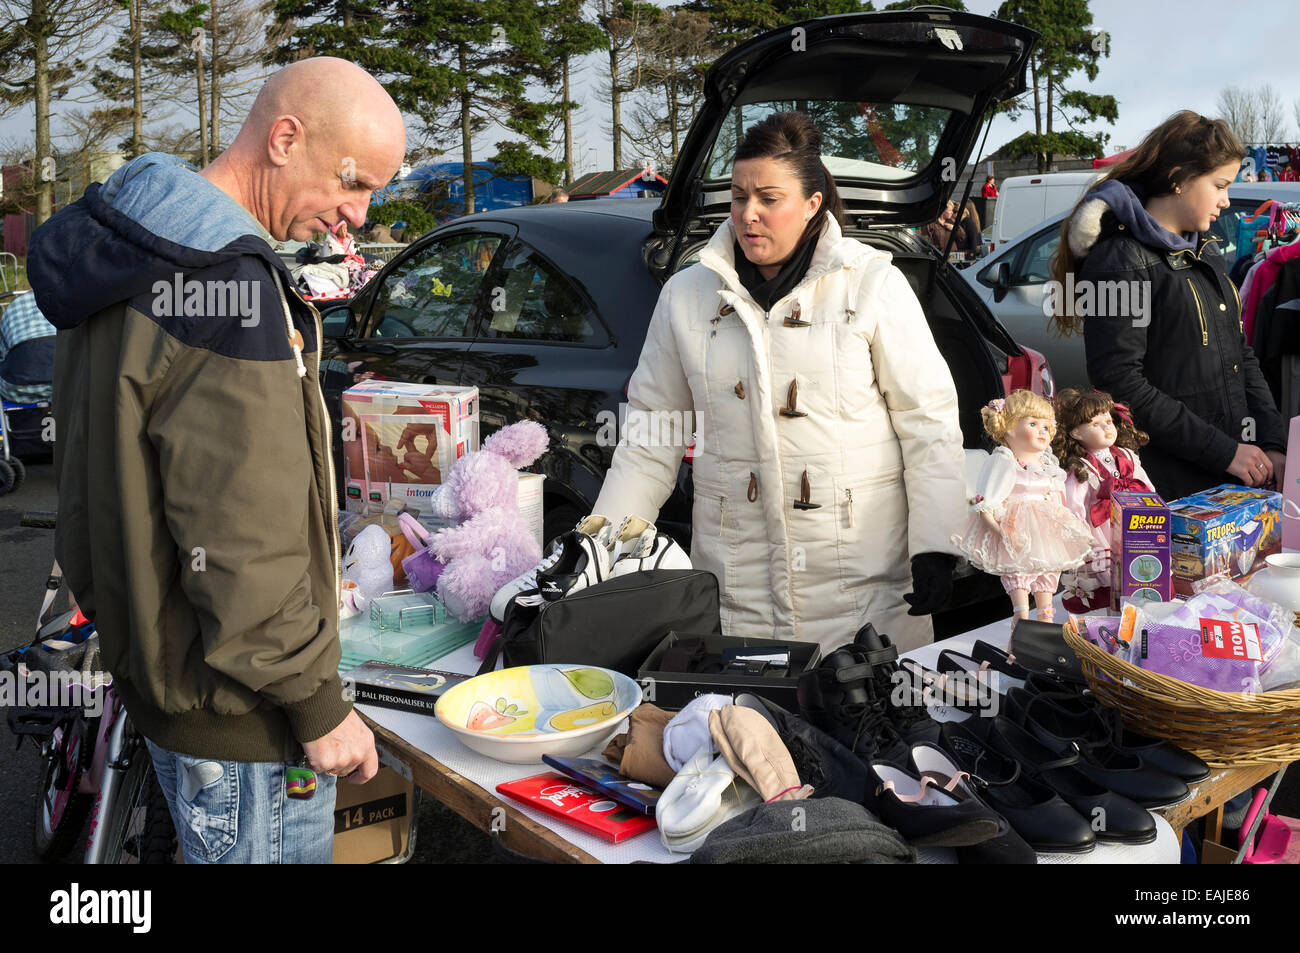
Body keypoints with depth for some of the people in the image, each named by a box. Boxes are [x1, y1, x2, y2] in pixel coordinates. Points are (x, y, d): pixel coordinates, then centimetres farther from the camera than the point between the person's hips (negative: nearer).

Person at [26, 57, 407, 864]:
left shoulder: (133, 249, 8)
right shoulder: (226, 284, -25)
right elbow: (241, 541, -26)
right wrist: (319, 706, -17)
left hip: (152, 667, 10)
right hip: (233, 710, -10)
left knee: (211, 843, 23)